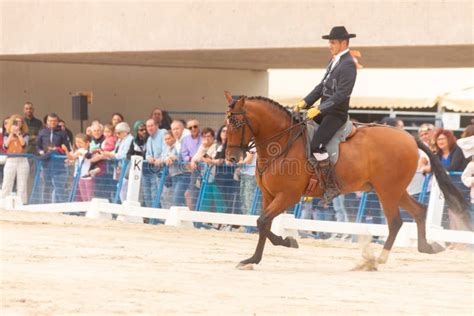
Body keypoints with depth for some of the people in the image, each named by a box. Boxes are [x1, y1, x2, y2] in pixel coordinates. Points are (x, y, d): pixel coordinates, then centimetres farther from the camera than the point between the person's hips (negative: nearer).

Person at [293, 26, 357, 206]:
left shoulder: (348, 65, -15)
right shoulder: (335, 61, 15)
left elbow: (341, 95, -22)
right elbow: (322, 86, 18)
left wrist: (319, 109, -25)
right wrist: (305, 102, 6)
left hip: (336, 113, -10)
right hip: (324, 109, 10)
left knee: (317, 145, -26)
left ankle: (331, 186, -18)